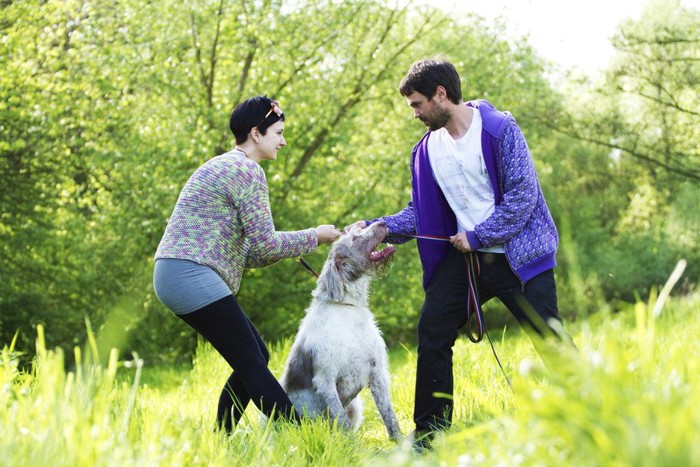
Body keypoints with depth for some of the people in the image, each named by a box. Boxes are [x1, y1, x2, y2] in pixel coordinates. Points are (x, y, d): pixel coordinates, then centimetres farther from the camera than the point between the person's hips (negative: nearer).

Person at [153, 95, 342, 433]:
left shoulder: (224, 166, 22)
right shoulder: (247, 170, -9)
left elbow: (246, 252, 21)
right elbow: (263, 244, -13)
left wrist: (300, 243, 13)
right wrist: (313, 238, 1)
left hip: (176, 277, 10)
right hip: (192, 275, -10)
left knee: (254, 359, 11)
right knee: (252, 364, -9)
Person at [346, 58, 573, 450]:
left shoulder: (499, 129, -12)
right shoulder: (427, 149, 6)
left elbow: (523, 195, -16)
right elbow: (420, 212, 10)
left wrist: (477, 236, -16)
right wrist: (375, 227, -3)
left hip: (516, 253, -6)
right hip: (463, 255, 6)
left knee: (550, 340, -7)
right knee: (431, 334, 1)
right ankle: (429, 434, 10)